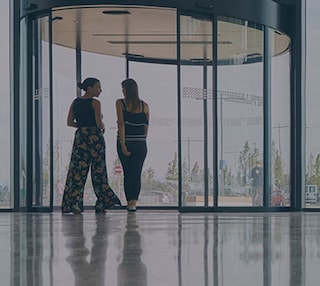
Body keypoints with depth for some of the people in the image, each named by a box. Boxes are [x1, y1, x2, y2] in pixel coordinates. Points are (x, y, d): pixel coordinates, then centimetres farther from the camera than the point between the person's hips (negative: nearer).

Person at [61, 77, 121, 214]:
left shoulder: (75, 103, 7)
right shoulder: (95, 103, -8)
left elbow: (70, 122, 8)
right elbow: (99, 124, -14)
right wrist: (102, 126, 7)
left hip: (80, 136, 4)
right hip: (95, 137, -4)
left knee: (77, 170, 2)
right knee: (98, 171, 4)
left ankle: (74, 205, -5)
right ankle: (102, 204, 9)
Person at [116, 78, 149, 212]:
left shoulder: (120, 103, -4)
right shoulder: (144, 106, 5)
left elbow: (121, 124, -10)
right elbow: (146, 127, 7)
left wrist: (123, 144, -12)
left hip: (125, 142, -1)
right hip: (140, 143, 1)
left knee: (127, 173, 10)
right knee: (137, 173, 1)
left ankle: (129, 202, 12)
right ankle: (133, 202, -11)